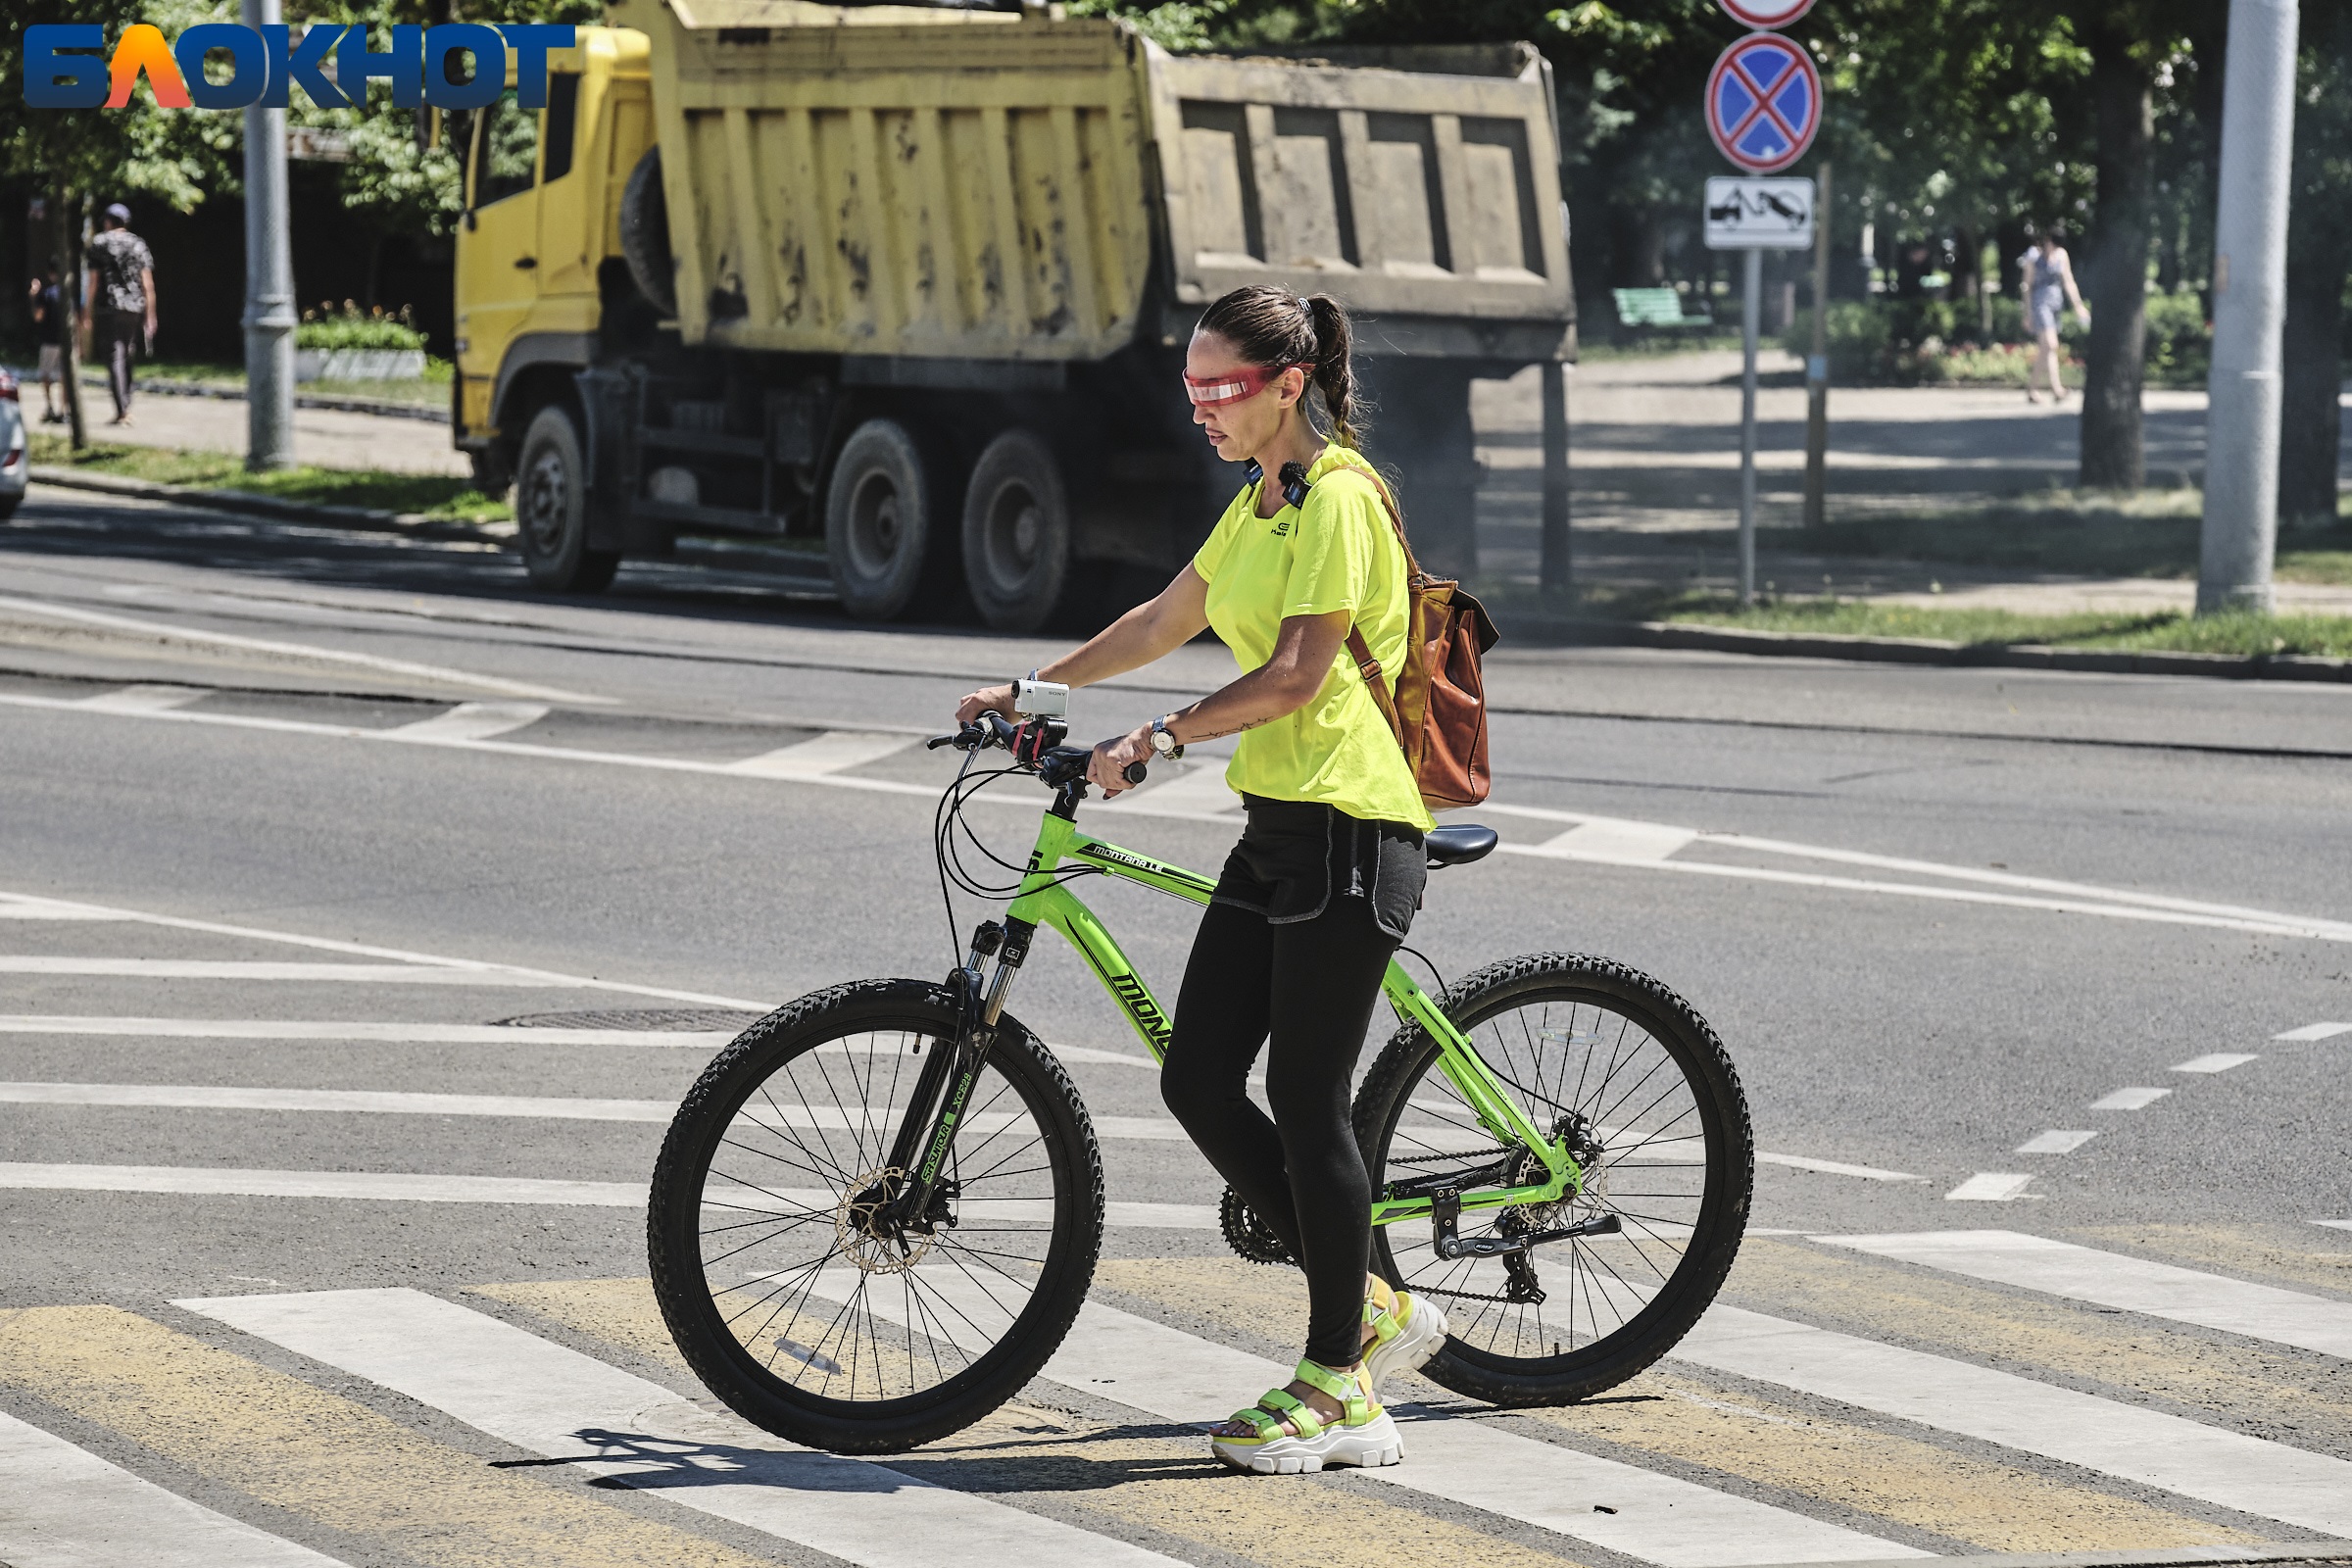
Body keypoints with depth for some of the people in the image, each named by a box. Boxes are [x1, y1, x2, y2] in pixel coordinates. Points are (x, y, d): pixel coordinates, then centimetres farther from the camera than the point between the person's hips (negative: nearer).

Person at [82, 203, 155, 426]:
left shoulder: (99, 243, -1)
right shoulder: (138, 244, 8)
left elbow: (93, 280, -3)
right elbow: (148, 282, 5)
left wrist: (88, 311, 3)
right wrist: (150, 315, 8)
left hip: (109, 307, -4)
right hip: (134, 307, 4)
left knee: (115, 358, -6)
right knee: (125, 357, 16)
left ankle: (122, 410, -15)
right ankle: (125, 407, 18)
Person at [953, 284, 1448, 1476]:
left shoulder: (1337, 498, -12)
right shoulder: (1256, 505, 17)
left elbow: (1297, 674, -20)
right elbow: (1161, 626, 26)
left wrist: (1161, 737, -19)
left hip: (1348, 827, -9)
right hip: (1275, 826, 9)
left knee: (1304, 1104, -5)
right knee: (1198, 1084, 4)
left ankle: (1338, 1392, 4)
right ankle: (1369, 1309, 16)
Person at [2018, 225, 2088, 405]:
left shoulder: (2061, 255, 9)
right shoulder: (2034, 257, -6)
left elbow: (2068, 282, 12)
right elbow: (2027, 285, -5)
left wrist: (2078, 305, 6)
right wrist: (2028, 314, -8)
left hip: (2055, 301, 6)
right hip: (2039, 301, -6)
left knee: (2043, 350, 10)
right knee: (2051, 345, -18)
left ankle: (2030, 387, 22)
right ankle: (2057, 389, -24)